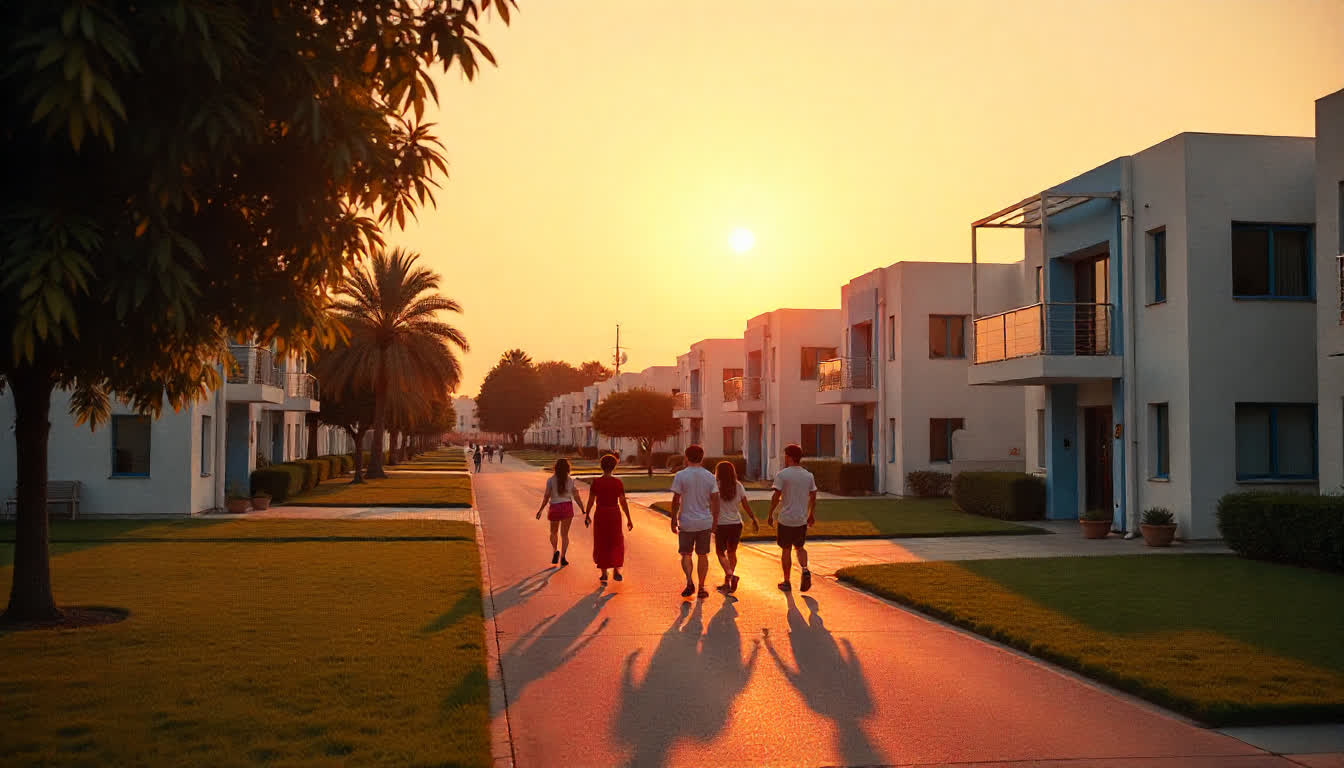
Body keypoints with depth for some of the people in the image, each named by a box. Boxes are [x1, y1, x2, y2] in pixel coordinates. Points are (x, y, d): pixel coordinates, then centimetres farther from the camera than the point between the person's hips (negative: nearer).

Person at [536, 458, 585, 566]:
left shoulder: (551, 480, -5)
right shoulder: (570, 481, 1)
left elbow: (546, 496, -7)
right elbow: (577, 497, 0)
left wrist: (540, 510, 3)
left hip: (555, 508, -1)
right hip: (567, 507, 1)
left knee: (553, 532, 21)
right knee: (564, 534, 8)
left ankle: (555, 550, 1)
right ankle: (562, 557, -2)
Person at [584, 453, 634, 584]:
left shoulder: (596, 482, -8)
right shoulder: (618, 483, -8)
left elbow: (590, 501, -4)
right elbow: (623, 502, -7)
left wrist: (587, 515, 11)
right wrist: (629, 519, 0)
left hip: (600, 514, 0)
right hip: (615, 514, 0)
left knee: (602, 544, 12)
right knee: (616, 542, 18)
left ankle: (604, 573, 13)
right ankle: (616, 570, 9)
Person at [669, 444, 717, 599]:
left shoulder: (680, 476, -8)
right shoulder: (710, 476, 2)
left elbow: (676, 500, -8)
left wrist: (674, 520, 1)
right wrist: (714, 521, 11)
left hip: (686, 522, -2)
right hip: (705, 522, 2)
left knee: (686, 554, 9)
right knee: (702, 555, 11)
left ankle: (689, 581, -11)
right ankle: (701, 588, 12)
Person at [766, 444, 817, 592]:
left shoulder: (782, 475, -10)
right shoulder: (808, 475, 4)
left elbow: (776, 496, -11)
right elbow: (813, 497, 9)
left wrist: (770, 514, -2)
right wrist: (812, 514, 20)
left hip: (786, 519, -4)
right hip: (802, 519, 4)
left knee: (786, 550, 7)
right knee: (800, 547, 19)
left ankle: (786, 582, 12)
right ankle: (805, 569, -7)